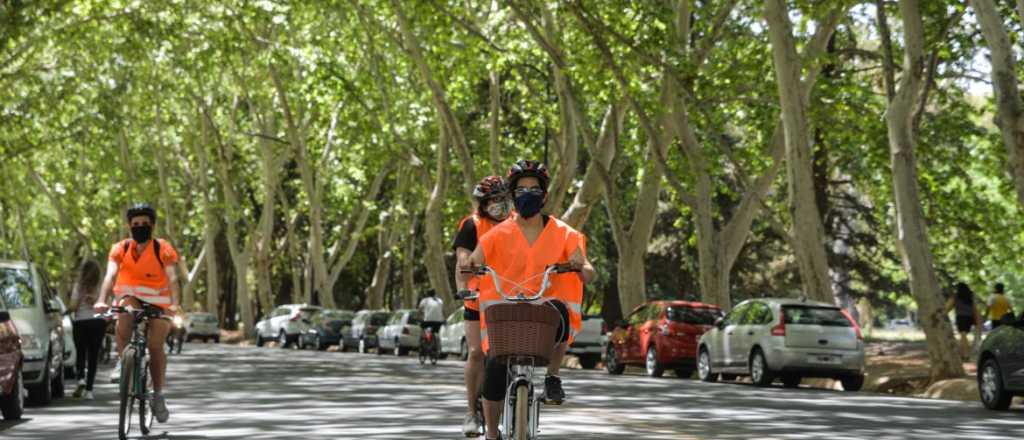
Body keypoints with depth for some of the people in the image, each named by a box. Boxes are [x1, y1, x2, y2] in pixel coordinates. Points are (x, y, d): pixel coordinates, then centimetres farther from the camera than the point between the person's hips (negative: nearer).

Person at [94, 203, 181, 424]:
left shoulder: (163, 249, -10)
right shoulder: (121, 249, -5)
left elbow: (172, 278, -22)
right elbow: (110, 274, -19)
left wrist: (175, 304, -39)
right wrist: (102, 300, -36)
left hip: (158, 301, -1)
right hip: (131, 297, 1)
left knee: (156, 346, -9)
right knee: (125, 309, -34)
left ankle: (158, 394, 8)